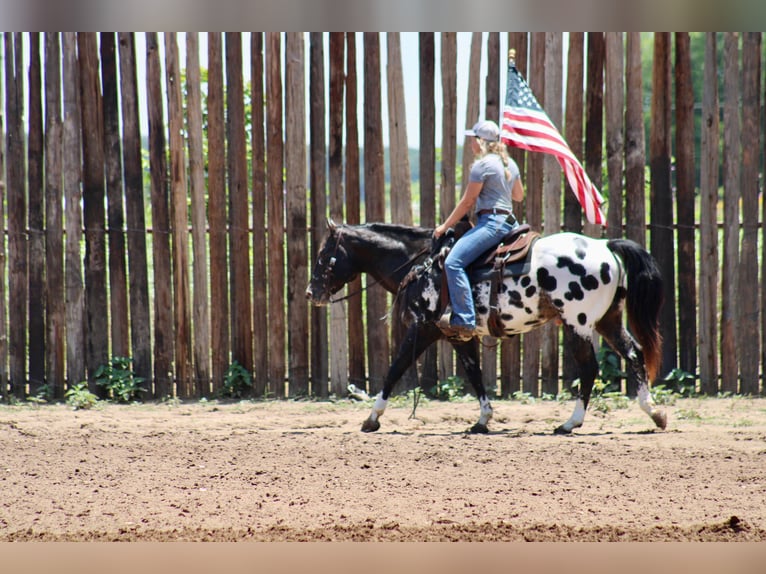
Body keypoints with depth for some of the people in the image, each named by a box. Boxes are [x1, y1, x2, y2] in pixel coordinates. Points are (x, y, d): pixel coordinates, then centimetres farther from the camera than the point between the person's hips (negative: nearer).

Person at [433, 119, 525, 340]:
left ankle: (464, 322, -33)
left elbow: (467, 202, -9)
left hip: (491, 221, -11)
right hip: (509, 221, 11)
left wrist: (445, 226, -1)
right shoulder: (510, 164, 16)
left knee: (453, 262, -22)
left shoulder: (482, 165, -10)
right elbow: (519, 195, 29)